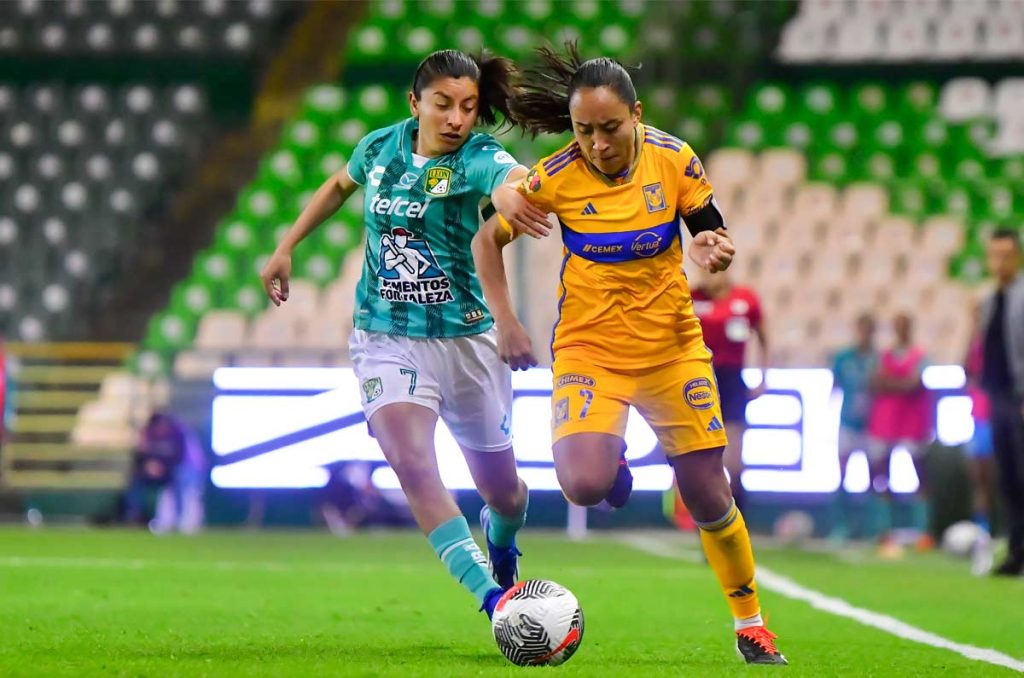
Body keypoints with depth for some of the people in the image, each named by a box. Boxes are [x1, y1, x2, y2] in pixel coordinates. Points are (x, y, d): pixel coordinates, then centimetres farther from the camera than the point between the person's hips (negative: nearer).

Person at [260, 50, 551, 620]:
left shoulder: (478, 158, -14)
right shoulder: (381, 147, -2)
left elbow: (514, 178, -40)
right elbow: (340, 186, 22)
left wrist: (513, 191, -64)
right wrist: (286, 247, 21)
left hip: (467, 339, -1)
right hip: (386, 341, 1)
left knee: (500, 488, 12)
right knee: (414, 465, -24)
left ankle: (501, 544, 50)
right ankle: (493, 601, -30)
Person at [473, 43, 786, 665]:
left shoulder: (675, 162, -10)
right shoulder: (555, 178, -14)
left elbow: (713, 234, 1)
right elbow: (487, 239, 0)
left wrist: (714, 251, -23)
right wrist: (506, 323, -8)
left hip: (673, 347, 1)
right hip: (589, 349, -1)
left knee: (708, 494, 2)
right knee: (584, 486, -25)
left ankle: (751, 623, 23)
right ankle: (613, 462, 13)